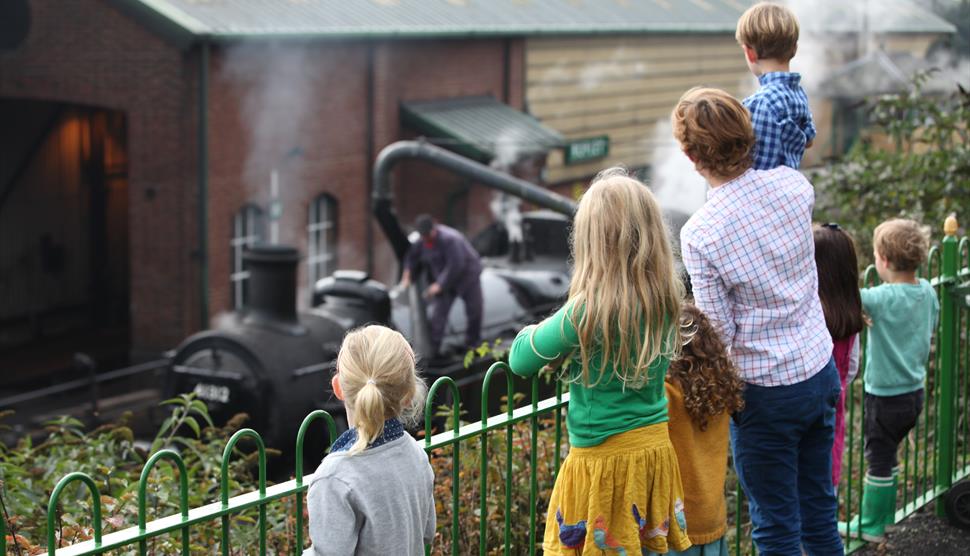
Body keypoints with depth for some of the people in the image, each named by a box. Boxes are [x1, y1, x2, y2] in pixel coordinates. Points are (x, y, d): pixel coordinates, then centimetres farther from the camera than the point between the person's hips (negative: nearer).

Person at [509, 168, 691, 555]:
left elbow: (520, 361, -10)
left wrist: (532, 334, 10)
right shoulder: (665, 298, -3)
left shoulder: (589, 311, -22)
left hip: (604, 460, -6)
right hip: (656, 448, 6)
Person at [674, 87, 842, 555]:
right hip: (821, 372, 6)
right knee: (819, 512, 21)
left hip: (766, 392, -6)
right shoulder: (793, 185, -7)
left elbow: (720, 331, -17)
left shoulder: (699, 233, -21)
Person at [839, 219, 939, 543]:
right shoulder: (927, 292, -2)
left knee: (879, 460, 7)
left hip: (885, 396, -7)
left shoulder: (882, 298, -24)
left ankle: (871, 527, 20)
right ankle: (883, 517, 32)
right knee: (887, 455, 21)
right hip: (915, 391, 7)